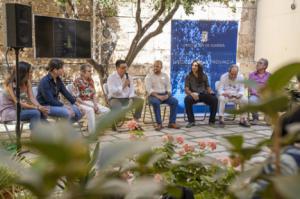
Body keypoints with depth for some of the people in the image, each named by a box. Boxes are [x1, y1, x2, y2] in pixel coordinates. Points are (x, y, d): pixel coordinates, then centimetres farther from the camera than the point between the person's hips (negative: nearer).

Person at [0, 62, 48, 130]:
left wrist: (40, 107, -28)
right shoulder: (10, 84, -21)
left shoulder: (27, 82, -1)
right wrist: (37, 107, -29)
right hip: (8, 111, -7)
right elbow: (18, 103, -25)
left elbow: (31, 98, -8)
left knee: (41, 112, -18)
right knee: (35, 113, -27)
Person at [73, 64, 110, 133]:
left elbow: (94, 94, 10)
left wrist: (95, 104, -8)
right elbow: (76, 98, -13)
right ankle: (92, 132, -35)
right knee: (90, 110, -38)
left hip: (91, 102, 7)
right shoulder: (77, 81, -9)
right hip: (81, 103, -7)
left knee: (107, 110, -12)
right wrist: (88, 105, -18)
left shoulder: (91, 80, 11)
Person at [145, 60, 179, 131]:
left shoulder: (165, 75, 15)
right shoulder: (149, 76, 3)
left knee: (175, 101, -23)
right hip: (153, 95, -3)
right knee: (156, 102, -37)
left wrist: (167, 95, -11)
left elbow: (169, 87, 10)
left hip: (164, 95, 4)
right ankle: (159, 123, -29)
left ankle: (172, 122, -19)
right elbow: (149, 89, -8)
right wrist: (157, 96, -22)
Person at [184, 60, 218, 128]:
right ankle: (191, 121, -25)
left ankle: (212, 120, -12)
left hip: (203, 94, 2)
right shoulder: (189, 76, 5)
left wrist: (210, 91, -10)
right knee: (187, 99, -36)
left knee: (214, 99, -27)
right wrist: (192, 94, -26)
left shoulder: (204, 76, 12)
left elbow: (207, 87, 14)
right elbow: (186, 89, -4)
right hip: (193, 95, -2)